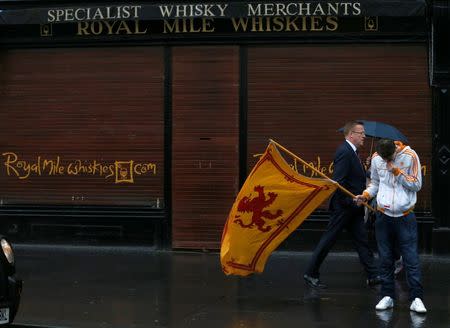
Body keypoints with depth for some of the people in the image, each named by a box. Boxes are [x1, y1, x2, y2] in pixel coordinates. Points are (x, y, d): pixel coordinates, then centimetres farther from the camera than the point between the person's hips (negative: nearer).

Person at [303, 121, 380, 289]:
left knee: (361, 240, 9)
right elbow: (338, 181, -24)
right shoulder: (344, 152, -18)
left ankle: (373, 275, 13)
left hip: (353, 207, 10)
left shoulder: (351, 152, 14)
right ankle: (311, 274, 9)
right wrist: (349, 201, -20)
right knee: (328, 239, -1)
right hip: (343, 207, -10)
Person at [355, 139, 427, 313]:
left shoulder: (410, 156, -7)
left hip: (405, 217, -3)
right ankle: (388, 296, 15)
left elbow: (417, 185, -5)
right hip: (383, 216, 3)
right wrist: (366, 195, -1)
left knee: (411, 258, -5)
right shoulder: (376, 158, 3)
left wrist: (397, 172, -14)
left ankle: (416, 299, -3)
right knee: (386, 259, 7)